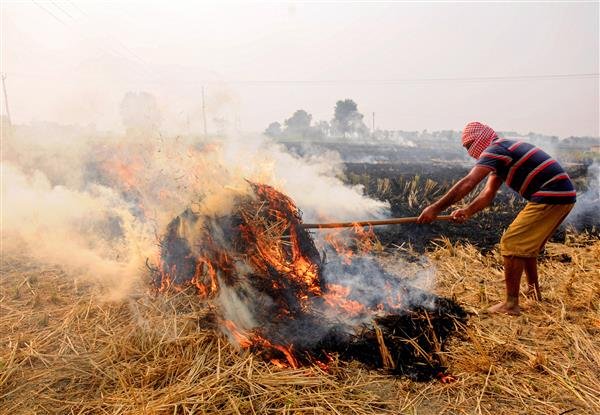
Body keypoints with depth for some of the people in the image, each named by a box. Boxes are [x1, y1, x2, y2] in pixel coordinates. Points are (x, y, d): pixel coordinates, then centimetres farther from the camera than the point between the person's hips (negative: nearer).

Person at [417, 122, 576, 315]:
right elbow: (488, 193, 11)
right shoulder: (504, 152, 19)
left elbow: (467, 184, -26)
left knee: (512, 244, -7)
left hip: (551, 198, -10)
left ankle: (511, 305, -2)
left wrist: (435, 208, -26)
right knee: (526, 244, 21)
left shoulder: (495, 149, -12)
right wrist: (467, 211, -6)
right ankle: (533, 290, 34)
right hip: (563, 196, 10)